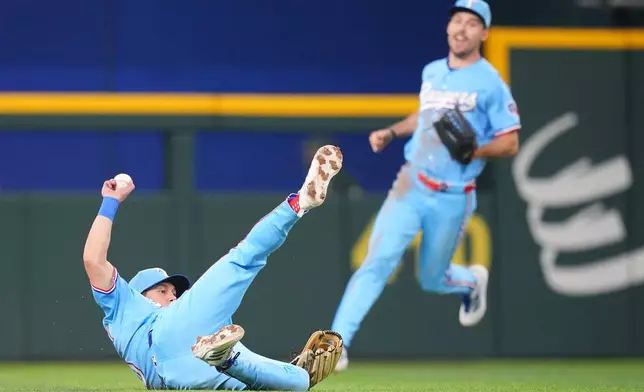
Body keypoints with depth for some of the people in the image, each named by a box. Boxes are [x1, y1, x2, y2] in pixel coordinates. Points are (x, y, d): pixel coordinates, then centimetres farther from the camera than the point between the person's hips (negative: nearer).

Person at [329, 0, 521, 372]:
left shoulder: (490, 84, -8)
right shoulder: (432, 72, 9)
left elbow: (510, 143, -8)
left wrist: (473, 151, -26)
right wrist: (390, 133, 13)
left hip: (453, 198, -3)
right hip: (410, 187, 3)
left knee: (432, 279, 10)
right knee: (378, 261, -13)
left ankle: (473, 281, 46)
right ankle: (337, 345, -18)